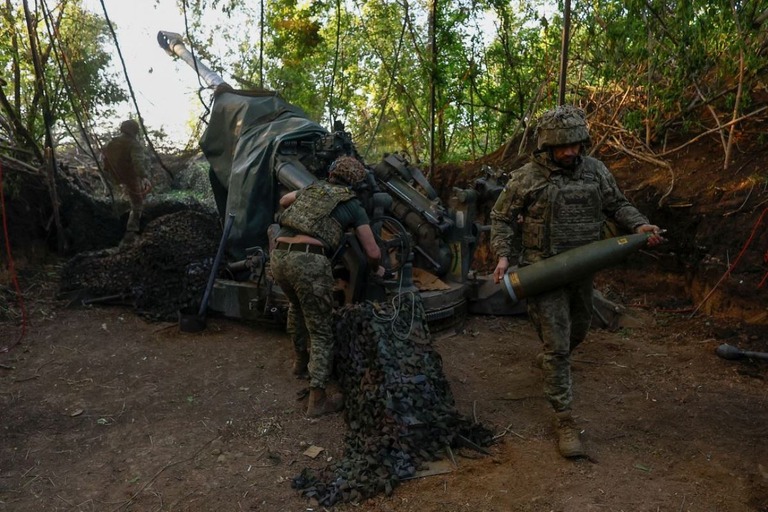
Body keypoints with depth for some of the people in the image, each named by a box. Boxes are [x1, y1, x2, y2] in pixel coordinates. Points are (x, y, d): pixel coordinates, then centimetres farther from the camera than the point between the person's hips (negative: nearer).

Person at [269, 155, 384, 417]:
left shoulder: (311, 188, 27)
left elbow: (283, 201, 48)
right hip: (309, 261, -6)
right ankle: (318, 399, 8)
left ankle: (301, 359, 50)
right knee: (321, 331, 7)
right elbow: (373, 252, 13)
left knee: (296, 306, 34)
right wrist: (376, 269, 33)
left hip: (278, 256, 6)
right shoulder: (353, 205, 14)